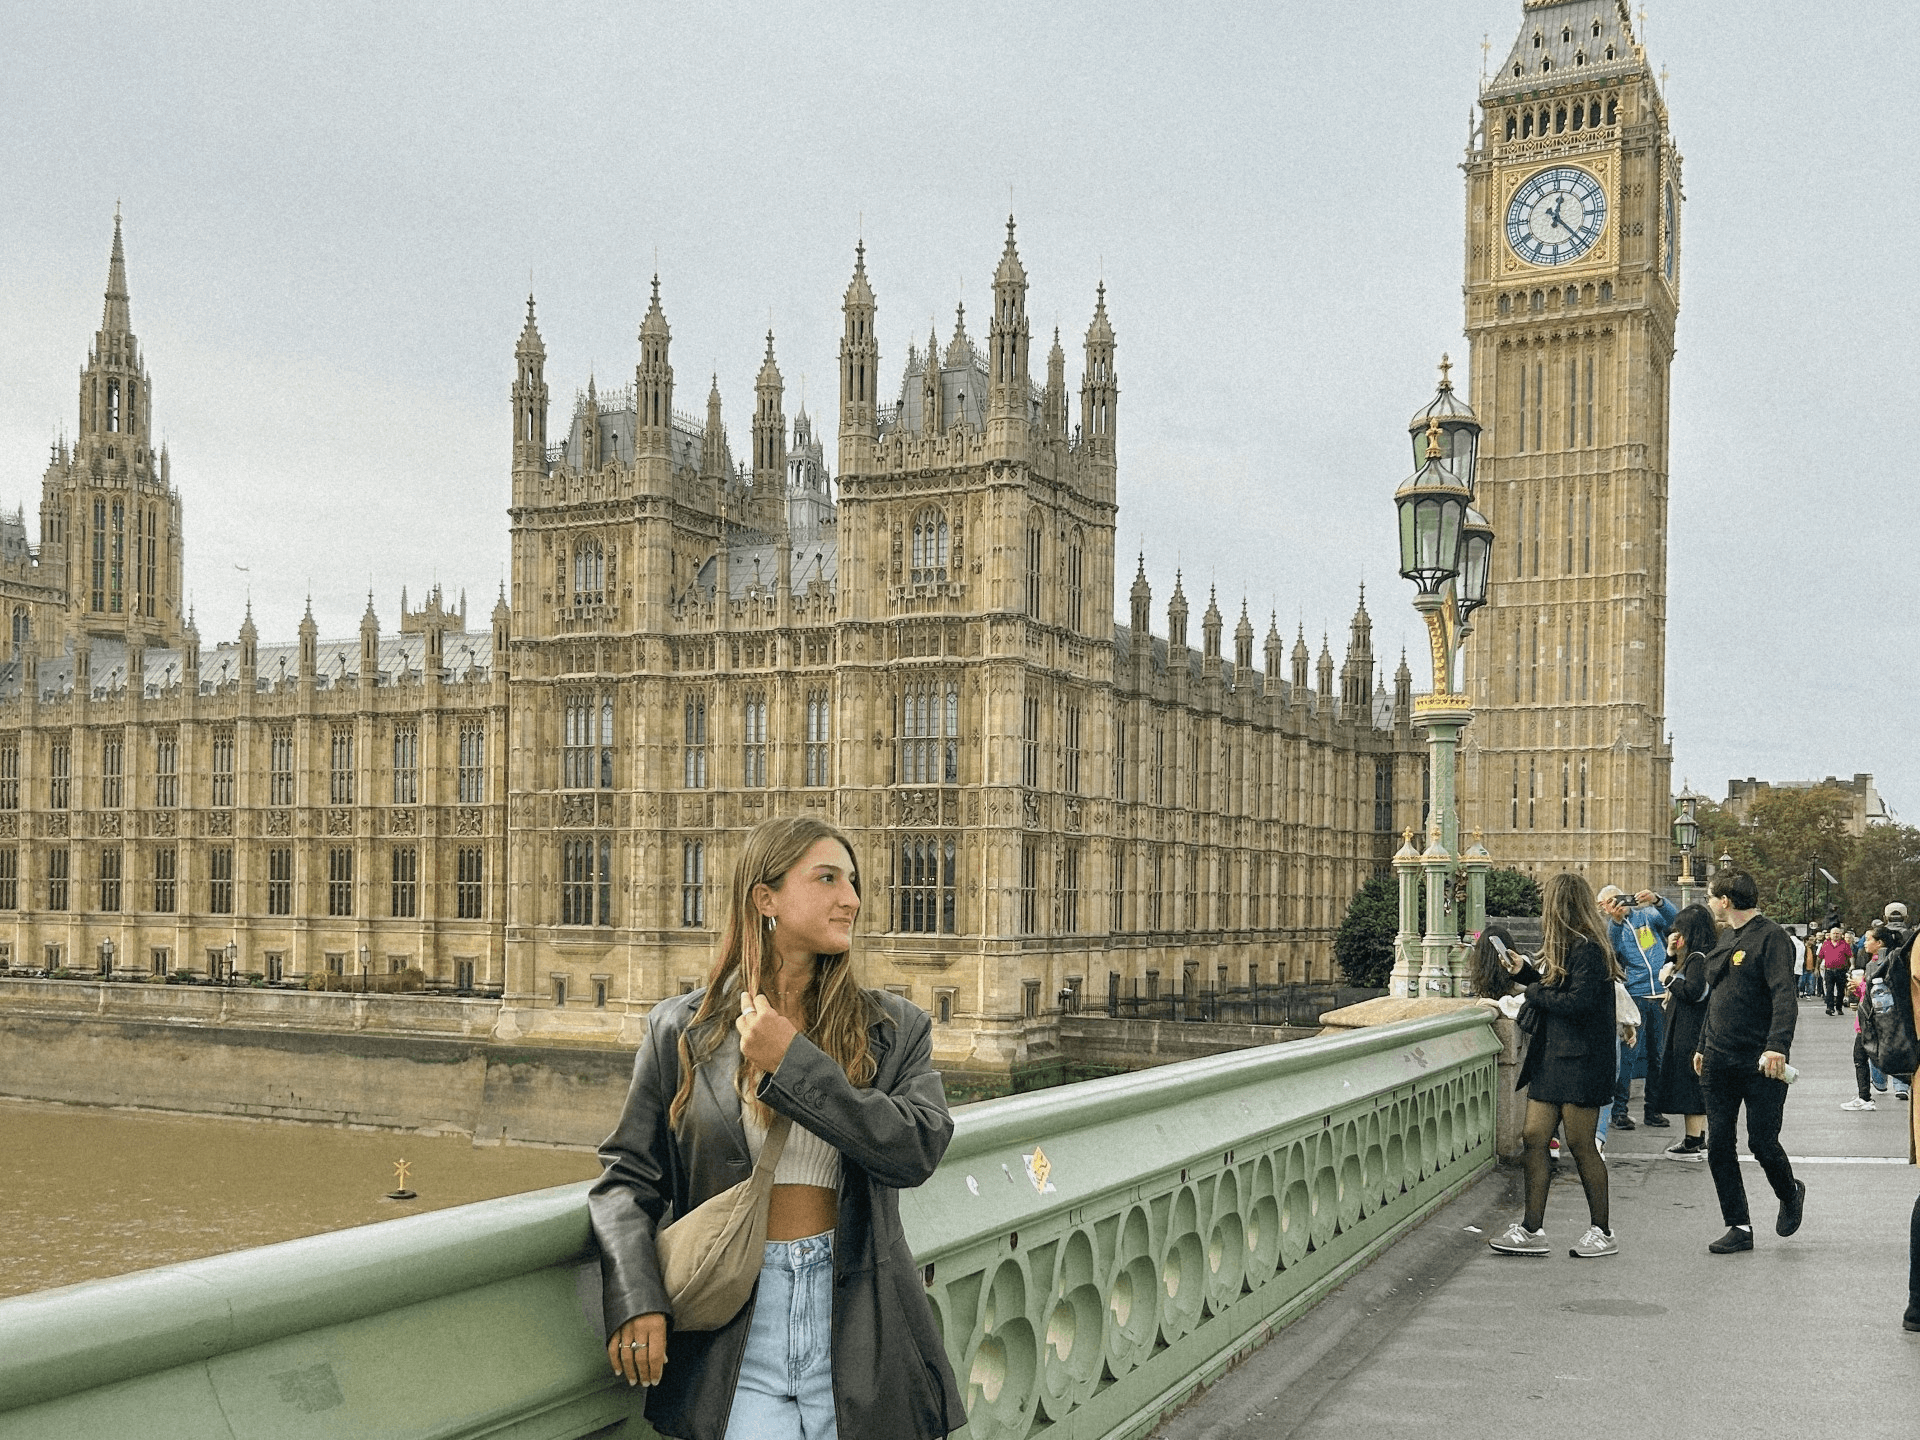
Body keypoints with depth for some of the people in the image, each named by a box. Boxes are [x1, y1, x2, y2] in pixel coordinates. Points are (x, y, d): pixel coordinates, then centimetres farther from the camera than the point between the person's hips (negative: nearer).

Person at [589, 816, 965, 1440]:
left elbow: (917, 1150, -12)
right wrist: (635, 1299, -10)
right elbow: (628, 1176, 6)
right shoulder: (681, 1029, 4)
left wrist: (793, 1063, -14)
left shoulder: (893, 1029, 4)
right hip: (732, 1332, -1)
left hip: (855, 1324, 1)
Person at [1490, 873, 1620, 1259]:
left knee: (1581, 1145, -1)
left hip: (1580, 1060, -10)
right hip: (1551, 1055, 10)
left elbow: (1579, 1002, -23)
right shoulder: (1566, 948, 16)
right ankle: (1532, 1229, 8)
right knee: (1533, 1136, 4)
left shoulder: (1587, 950, -15)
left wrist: (1535, 992, -11)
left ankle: (1603, 1232, 12)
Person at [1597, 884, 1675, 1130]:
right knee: (1628, 1054, -10)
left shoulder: (1648, 915, 12)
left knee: (1657, 1055, 8)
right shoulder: (1610, 928, 8)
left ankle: (1652, 1109, 17)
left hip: (1660, 995, 2)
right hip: (1633, 996, -2)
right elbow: (1610, 949, -12)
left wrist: (1656, 900, -26)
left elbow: (1671, 917, -7)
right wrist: (1615, 921, -26)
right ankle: (1619, 1109, -7)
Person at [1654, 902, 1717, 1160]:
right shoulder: (1699, 956, 14)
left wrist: (1669, 979, -12)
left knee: (1689, 1084, -6)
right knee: (1697, 1086, 15)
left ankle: (1692, 1144, -3)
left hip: (1691, 1033, -10)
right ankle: (1699, 1139, 22)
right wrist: (1671, 955, 10)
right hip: (1694, 1030, 10)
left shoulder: (1699, 958, -17)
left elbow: (1693, 991, -26)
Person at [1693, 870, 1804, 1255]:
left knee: (1762, 1142, -1)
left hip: (1761, 1063, -8)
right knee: (1718, 1144, 3)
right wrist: (1702, 1046, 22)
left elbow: (1784, 997, -20)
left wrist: (1777, 1046, -32)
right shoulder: (1726, 939, 16)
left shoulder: (1771, 937, -10)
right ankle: (1739, 1227, 10)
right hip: (1719, 1061, 8)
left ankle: (1790, 1194, 31)